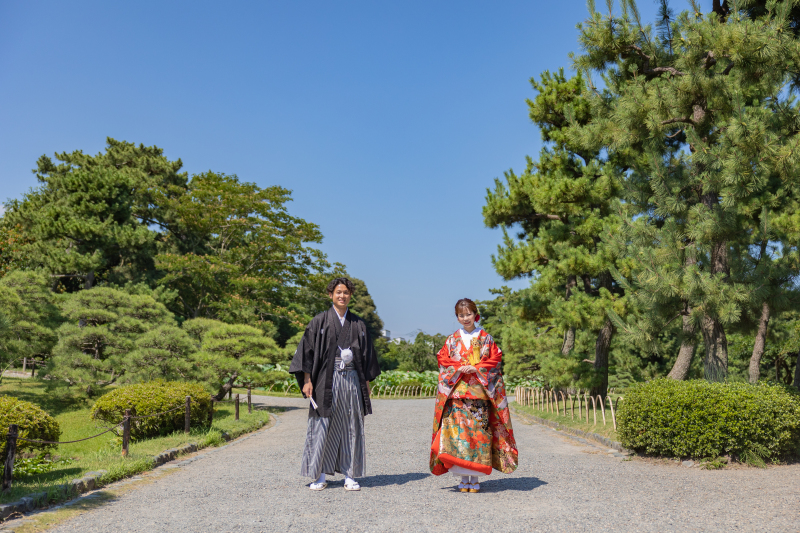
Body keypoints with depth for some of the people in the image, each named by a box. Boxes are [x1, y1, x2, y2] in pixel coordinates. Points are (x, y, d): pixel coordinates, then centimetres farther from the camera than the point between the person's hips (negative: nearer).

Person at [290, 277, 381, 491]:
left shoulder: (358, 324, 11)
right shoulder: (320, 321, 2)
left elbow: (367, 354, 14)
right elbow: (308, 349, -2)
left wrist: (367, 381, 9)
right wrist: (307, 380, -9)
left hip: (352, 380, 3)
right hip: (327, 380, -3)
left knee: (351, 428, 4)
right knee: (323, 427, 0)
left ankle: (350, 476, 13)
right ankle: (320, 476, 11)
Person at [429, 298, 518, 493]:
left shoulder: (486, 338, 8)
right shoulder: (452, 340, 12)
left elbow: (495, 360, 3)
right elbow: (443, 360, 8)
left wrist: (476, 369, -11)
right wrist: (458, 368, -10)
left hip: (479, 391, -1)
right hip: (456, 392, 1)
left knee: (478, 431, -4)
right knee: (457, 430, -6)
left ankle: (475, 478, 4)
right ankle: (463, 477, 2)